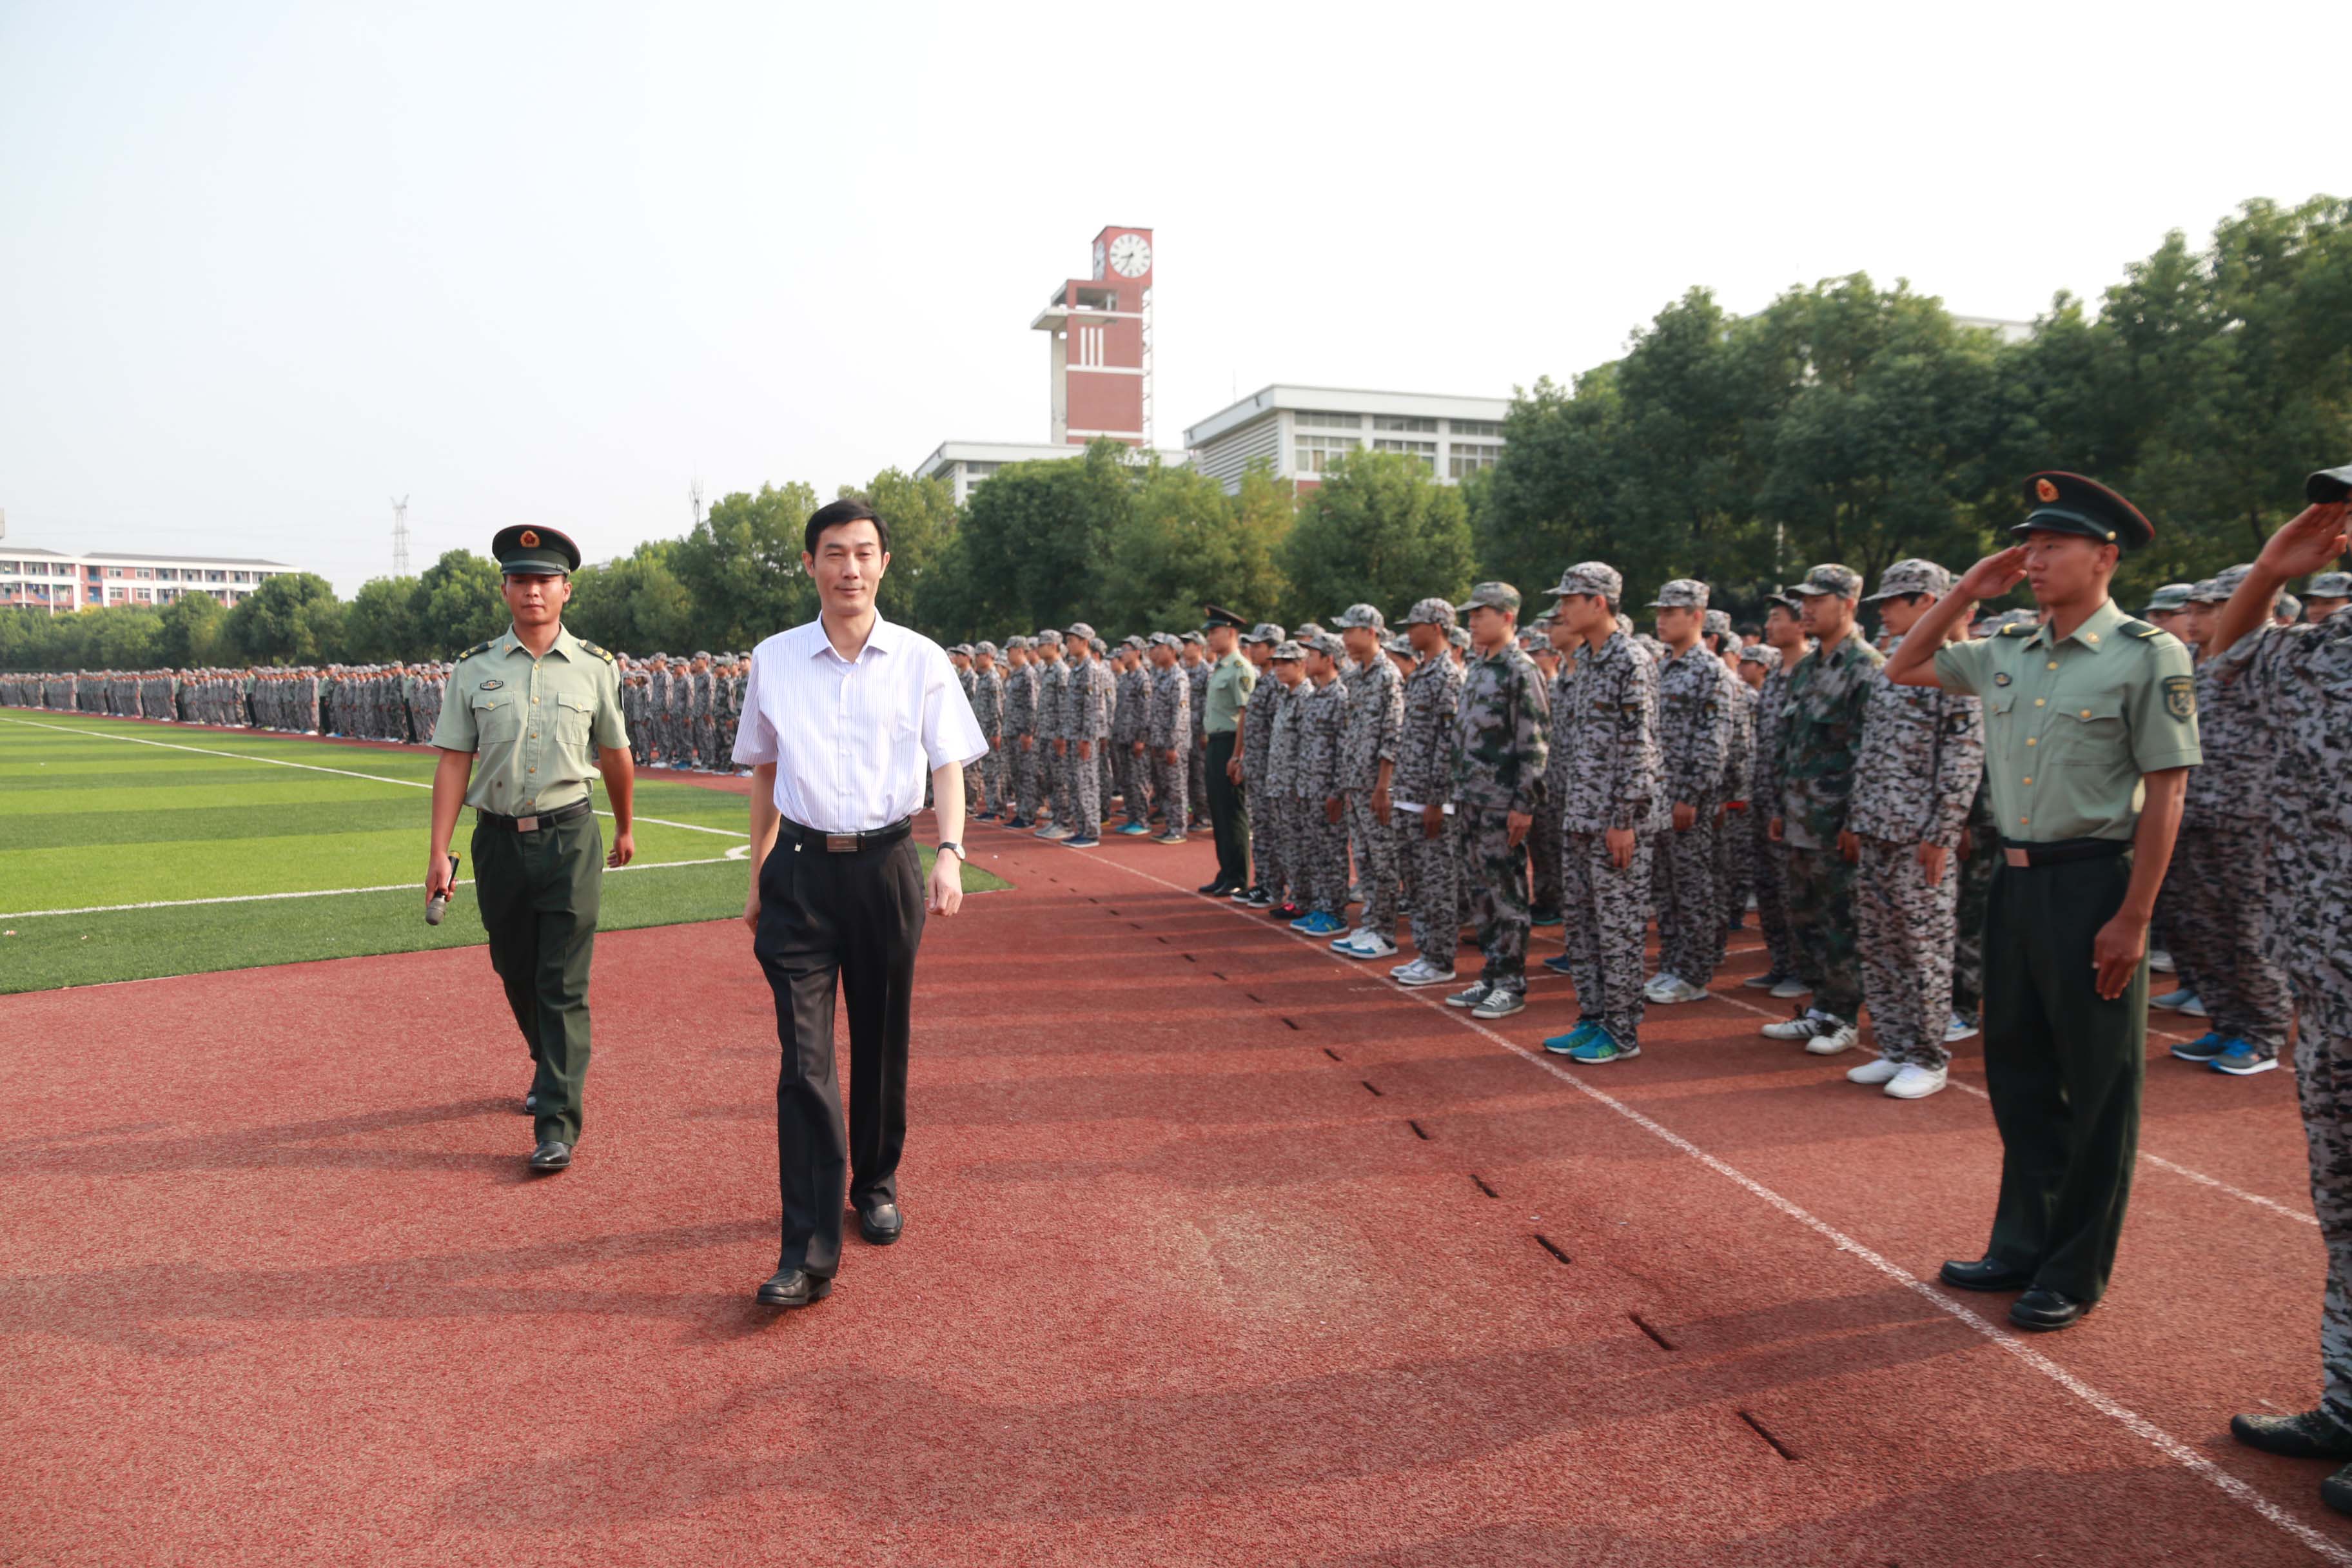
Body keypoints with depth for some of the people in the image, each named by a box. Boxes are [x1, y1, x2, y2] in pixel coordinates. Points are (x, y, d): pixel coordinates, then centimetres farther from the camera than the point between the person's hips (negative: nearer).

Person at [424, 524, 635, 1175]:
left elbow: (615, 755, 12)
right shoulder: (474, 670, 3)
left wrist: (625, 829, 22)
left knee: (563, 983, -5)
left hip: (570, 839, -2)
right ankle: (556, 1068, 39)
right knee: (517, 973, 15)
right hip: (499, 839, 2)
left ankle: (557, 1123, -2)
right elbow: (454, 761, 0)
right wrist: (438, 852, -6)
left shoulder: (594, 669, 1)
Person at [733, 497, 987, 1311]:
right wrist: (758, 876, 13)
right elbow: (765, 773, 14)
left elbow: (949, 769, 2)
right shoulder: (772, 661, 6)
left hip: (887, 865, 0)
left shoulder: (921, 661, 2)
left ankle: (876, 1185, 34)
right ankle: (807, 1252, -4)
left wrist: (949, 854, -13)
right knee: (804, 1057, -6)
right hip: (801, 869, 0)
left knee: (882, 1042, 12)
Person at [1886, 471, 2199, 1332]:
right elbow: (1904, 668, 20)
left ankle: (2074, 1276, 18)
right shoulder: (2006, 654, 8)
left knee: (2096, 1090, 5)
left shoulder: (2147, 654, -9)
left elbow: (2165, 791, -12)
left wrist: (2133, 917, -15)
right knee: (2017, 1073, 15)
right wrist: (1966, 590, 7)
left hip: (2091, 882, -6)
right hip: (2015, 880, 7)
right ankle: (2022, 1247, 29)